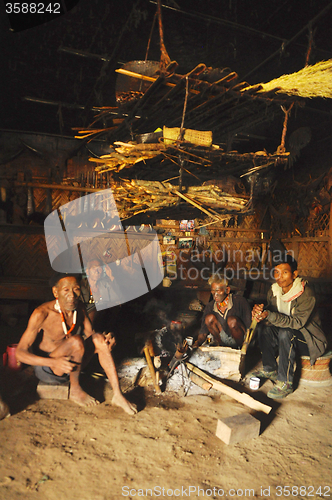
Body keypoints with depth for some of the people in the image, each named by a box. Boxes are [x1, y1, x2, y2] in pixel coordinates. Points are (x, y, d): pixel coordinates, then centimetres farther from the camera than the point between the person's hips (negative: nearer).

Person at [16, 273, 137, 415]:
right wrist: (54, 362, -39)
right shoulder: (42, 313, -24)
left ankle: (118, 395, -18)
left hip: (70, 364, 6)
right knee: (76, 340, -32)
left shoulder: (79, 307, -4)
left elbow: (90, 334, 2)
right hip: (46, 368, -6)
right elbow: (20, 352, -24)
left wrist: (105, 341, -23)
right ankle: (75, 391, -11)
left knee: (99, 338, -18)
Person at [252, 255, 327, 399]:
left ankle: (285, 383, -24)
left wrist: (269, 315, -41)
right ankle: (270, 370, 1)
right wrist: (260, 312, -28)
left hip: (310, 340, -6)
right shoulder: (273, 291, -5)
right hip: (289, 334, 7)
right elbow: (270, 316, -4)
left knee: (286, 333, -33)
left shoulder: (306, 293, -25)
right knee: (264, 328, -15)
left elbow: (298, 322, -33)